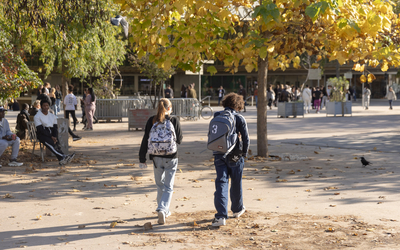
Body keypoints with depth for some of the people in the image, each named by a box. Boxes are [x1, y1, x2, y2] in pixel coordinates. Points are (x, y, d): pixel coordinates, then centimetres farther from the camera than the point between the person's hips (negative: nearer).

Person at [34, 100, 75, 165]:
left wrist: (55, 137, -12)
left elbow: (55, 128, 10)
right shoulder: (37, 117, 1)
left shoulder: (53, 116, 17)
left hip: (51, 133, 4)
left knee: (56, 142, -30)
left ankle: (61, 160, -50)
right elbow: (40, 129, -10)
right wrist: (51, 137, -18)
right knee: (51, 143, -35)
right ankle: (62, 156, -51)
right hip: (42, 134, -4)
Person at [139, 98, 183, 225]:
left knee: (160, 185, 19)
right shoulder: (174, 121, -7)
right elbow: (179, 140, 0)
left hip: (156, 157, 2)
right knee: (168, 187, 3)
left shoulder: (151, 121, -2)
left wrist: (142, 158, 4)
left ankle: (164, 210, 27)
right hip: (171, 157, -2)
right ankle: (162, 209, -16)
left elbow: (145, 140, -2)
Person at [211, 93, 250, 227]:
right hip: (235, 156, -2)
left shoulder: (217, 117, 3)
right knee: (236, 183, 16)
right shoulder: (239, 118, -7)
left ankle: (221, 216, -14)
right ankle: (237, 209, 35)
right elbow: (246, 138, -5)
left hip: (219, 155, 2)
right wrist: (244, 153, 9)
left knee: (221, 183, -2)